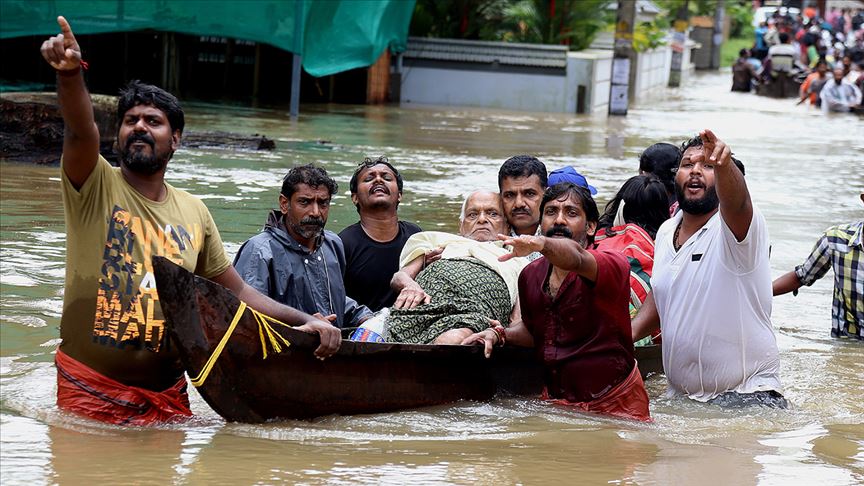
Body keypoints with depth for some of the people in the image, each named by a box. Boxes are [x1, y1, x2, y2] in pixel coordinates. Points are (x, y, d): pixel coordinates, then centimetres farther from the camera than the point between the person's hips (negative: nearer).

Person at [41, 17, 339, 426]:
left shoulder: (194, 214, 10)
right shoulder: (95, 187, -3)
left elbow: (236, 292, 18)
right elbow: (81, 131, -24)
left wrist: (304, 321, 5)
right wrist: (69, 74, -44)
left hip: (166, 393, 4)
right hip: (90, 388, -4)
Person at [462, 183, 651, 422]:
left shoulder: (612, 265, -17)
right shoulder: (531, 275, 2)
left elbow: (575, 257, -41)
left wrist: (540, 243, -61)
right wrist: (500, 335, 0)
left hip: (615, 405, -5)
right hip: (555, 401, 5)